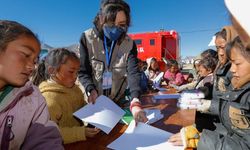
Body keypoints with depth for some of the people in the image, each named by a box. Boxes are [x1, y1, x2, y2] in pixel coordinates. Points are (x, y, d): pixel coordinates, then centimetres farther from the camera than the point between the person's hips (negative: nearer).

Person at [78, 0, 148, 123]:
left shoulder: (129, 44, -10)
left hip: (119, 101, 1)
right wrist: (91, 90, -31)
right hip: (94, 101, -1)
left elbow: (133, 72, -23)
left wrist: (135, 102, -39)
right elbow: (83, 72, -11)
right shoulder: (87, 38, -14)